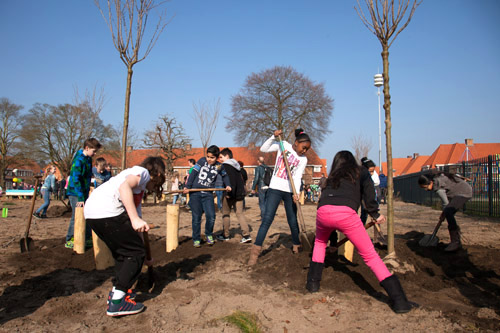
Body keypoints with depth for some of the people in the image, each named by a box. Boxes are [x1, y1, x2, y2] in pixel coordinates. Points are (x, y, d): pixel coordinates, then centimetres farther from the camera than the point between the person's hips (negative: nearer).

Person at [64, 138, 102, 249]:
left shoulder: (88, 159, 9)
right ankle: (69, 241, 6)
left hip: (84, 193, 8)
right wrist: (80, 198, -25)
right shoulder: (78, 160, -18)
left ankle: (88, 239, 19)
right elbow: (76, 180, -23)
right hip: (75, 193, -8)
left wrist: (86, 194, 15)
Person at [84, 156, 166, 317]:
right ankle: (116, 302, 3)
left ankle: (116, 291, 35)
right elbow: (124, 186, -18)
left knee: (123, 251, 24)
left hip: (91, 212, 10)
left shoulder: (139, 189, 31)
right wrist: (135, 219, -26)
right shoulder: (142, 171, 5)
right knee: (136, 252, 1)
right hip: (106, 212, -10)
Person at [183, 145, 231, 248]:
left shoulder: (219, 166, 6)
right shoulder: (202, 161, 0)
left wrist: (227, 185, 9)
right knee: (196, 217, 2)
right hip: (195, 193, -1)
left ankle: (209, 235, 19)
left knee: (211, 216, -8)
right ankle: (196, 239, 17)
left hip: (208, 194, 1)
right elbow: (193, 173, -2)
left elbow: (224, 176, 25)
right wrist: (188, 186, -10)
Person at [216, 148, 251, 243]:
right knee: (240, 213, 6)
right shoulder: (237, 165, 17)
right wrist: (242, 191, 18)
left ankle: (225, 235, 16)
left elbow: (231, 180, -21)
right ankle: (246, 235, -3)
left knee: (225, 213, 8)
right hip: (239, 193, 7)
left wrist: (229, 193, -22)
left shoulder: (226, 165, -10)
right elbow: (241, 179, 18)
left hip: (230, 193, -7)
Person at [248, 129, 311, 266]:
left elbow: (297, 177, -6)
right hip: (275, 189, -2)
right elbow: (263, 149, -2)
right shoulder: (283, 145, 1)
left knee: (293, 222, 6)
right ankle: (255, 251, -8)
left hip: (290, 192, 2)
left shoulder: (303, 159, 4)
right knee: (267, 219, -11)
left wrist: (296, 193, -21)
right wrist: (274, 136, -13)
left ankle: (296, 247, 30)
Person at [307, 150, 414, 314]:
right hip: (346, 213, -3)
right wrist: (375, 213, 13)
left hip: (323, 211, 3)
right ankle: (399, 300, 3)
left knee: (320, 242, 34)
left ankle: (313, 282, 29)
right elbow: (368, 187, 4)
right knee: (370, 256, 8)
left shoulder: (332, 176, 34)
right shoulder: (360, 172, 25)